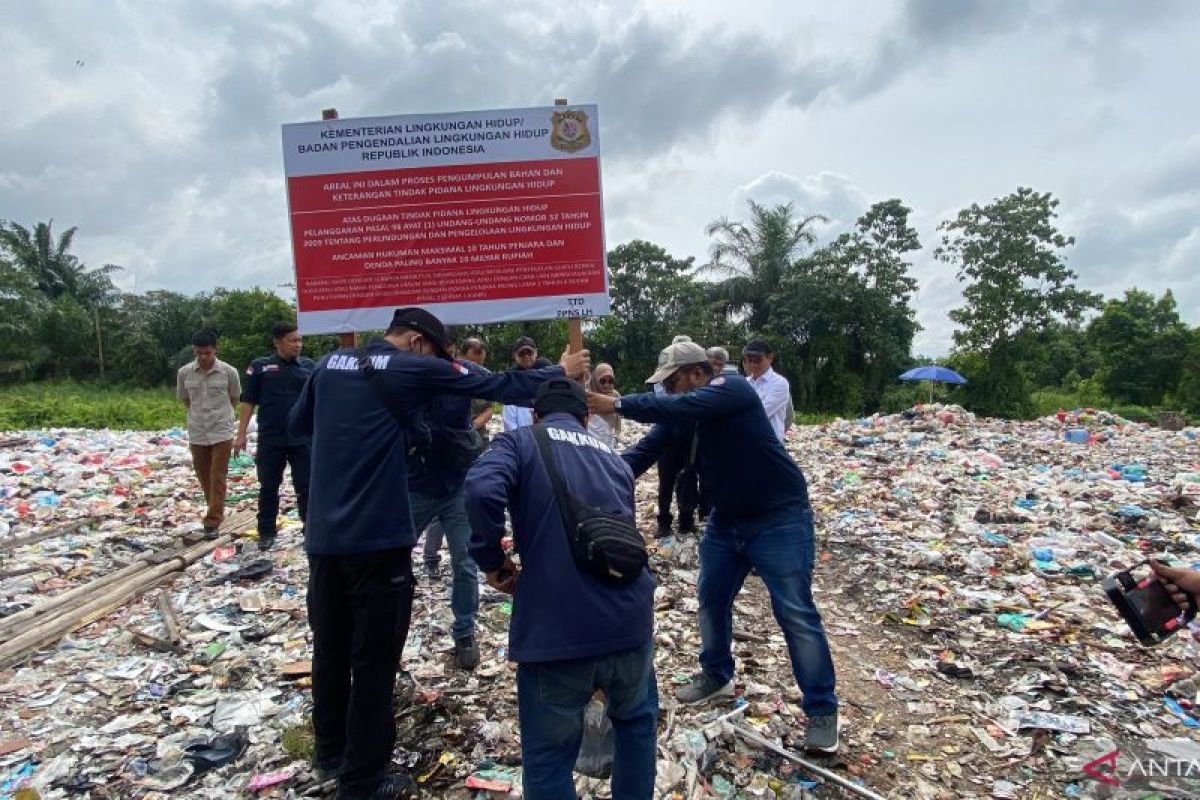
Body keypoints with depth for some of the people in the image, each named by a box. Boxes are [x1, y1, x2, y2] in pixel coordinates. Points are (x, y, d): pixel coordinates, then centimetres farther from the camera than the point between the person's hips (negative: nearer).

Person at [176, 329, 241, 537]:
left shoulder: (229, 371, -9)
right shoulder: (184, 372, -3)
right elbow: (184, 399, 13)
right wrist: (198, 415, 12)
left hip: (222, 432, -3)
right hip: (197, 433, 3)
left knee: (218, 477, -3)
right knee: (204, 476, 12)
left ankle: (213, 521, 0)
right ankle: (216, 513, 29)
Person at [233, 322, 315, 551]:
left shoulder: (310, 366, 4)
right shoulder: (260, 366, 1)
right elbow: (248, 401, 3)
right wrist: (241, 433, -1)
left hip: (303, 439, 0)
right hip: (270, 440, 0)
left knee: (306, 486, 5)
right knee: (268, 487, 10)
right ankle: (266, 532, 24)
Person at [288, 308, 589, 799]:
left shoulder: (330, 364, 9)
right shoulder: (415, 369, -7)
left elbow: (296, 426, 23)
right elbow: (499, 387, -4)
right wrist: (559, 372, 8)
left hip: (323, 536, 7)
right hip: (378, 539, -6)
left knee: (329, 648, 21)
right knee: (374, 659, 7)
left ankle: (330, 752, 39)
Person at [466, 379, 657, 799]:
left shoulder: (520, 441, 6)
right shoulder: (615, 459, 21)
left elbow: (482, 490, -16)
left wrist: (491, 558, -1)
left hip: (553, 628, -4)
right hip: (629, 619, 5)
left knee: (548, 755, 16)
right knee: (636, 722, 32)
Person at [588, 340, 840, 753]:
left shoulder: (733, 389, -21)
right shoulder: (679, 415, 0)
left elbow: (679, 407, -38)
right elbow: (643, 452, -7)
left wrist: (619, 404, -36)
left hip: (779, 519, -7)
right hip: (726, 521, 7)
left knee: (795, 613, -3)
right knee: (712, 600, 13)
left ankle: (822, 709, 11)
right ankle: (717, 676, 36)